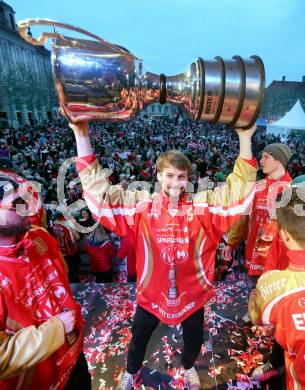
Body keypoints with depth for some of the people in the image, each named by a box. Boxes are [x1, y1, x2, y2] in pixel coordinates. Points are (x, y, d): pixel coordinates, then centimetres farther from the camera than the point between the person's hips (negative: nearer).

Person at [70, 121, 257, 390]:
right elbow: (98, 189, -20)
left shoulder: (203, 206, -14)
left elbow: (239, 188, -18)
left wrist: (245, 138, -29)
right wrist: (81, 136, -28)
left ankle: (189, 367, 66)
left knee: (194, 340, 29)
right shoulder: (141, 205, -16)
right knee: (139, 339, 26)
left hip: (192, 292, 1)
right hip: (151, 292, 0)